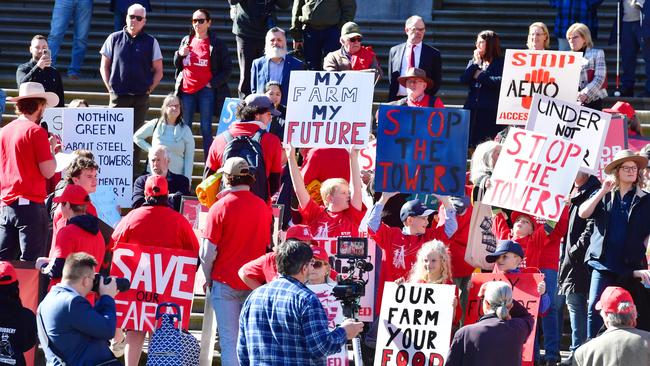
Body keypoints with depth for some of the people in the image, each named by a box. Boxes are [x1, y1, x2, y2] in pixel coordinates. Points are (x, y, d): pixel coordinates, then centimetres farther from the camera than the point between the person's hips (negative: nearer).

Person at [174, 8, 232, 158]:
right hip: (186, 90, 4)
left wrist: (213, 83, -9)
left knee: (206, 129, -3)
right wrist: (180, 54, -2)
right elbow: (177, 65, 19)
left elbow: (227, 68, 0)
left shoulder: (217, 44, 0)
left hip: (206, 90, -4)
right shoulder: (186, 41, 13)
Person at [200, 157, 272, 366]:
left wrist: (208, 279, 5)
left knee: (229, 340, 0)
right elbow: (268, 246, 10)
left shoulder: (220, 207, -11)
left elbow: (207, 252, -10)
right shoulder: (263, 207, 0)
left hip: (225, 282, -3)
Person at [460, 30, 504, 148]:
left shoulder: (500, 63, 1)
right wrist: (475, 64, -1)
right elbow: (463, 80, 6)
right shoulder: (473, 62, 19)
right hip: (472, 110, 5)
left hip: (490, 112, -5)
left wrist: (480, 76, -4)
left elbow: (500, 81, -15)